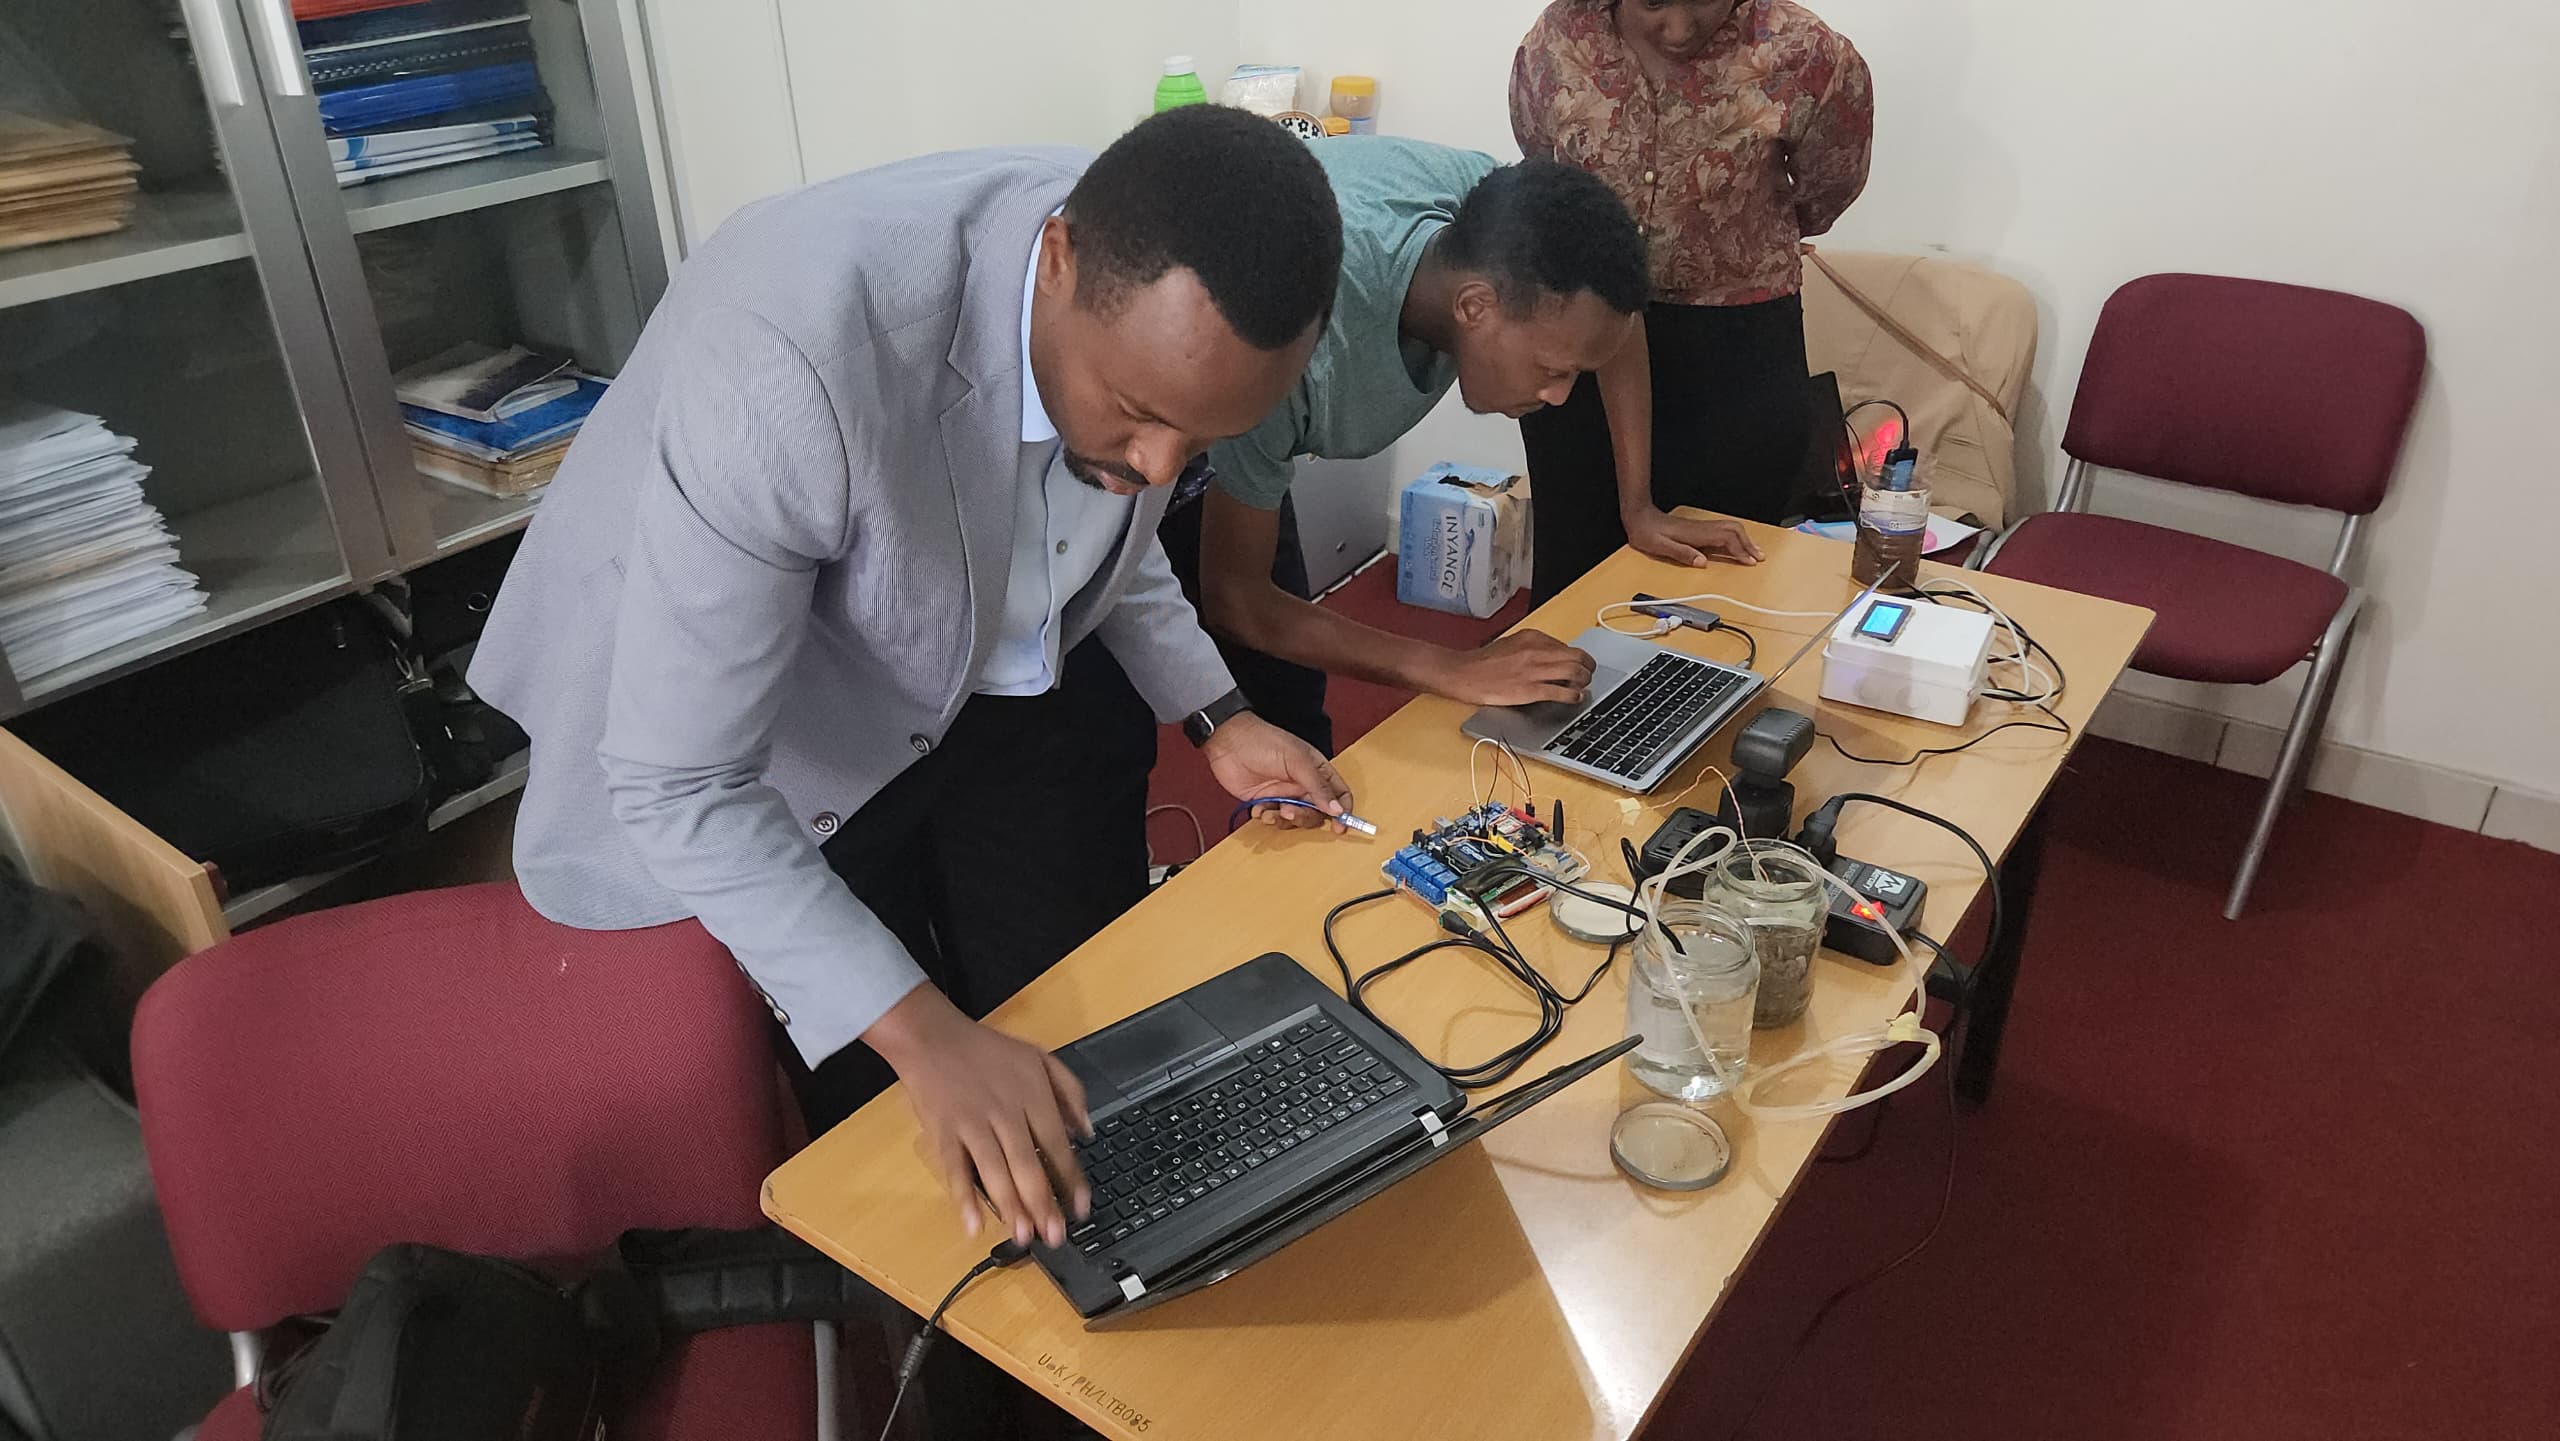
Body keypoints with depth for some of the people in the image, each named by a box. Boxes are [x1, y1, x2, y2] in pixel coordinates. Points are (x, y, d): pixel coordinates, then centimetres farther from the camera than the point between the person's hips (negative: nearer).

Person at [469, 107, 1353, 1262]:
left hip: (1016, 680, 5)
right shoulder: (793, 363, -41)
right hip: (790, 737, -5)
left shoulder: (1160, 301, -19)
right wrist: (924, 1036, -36)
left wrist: (1216, 720, -6)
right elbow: (678, 785, -33)